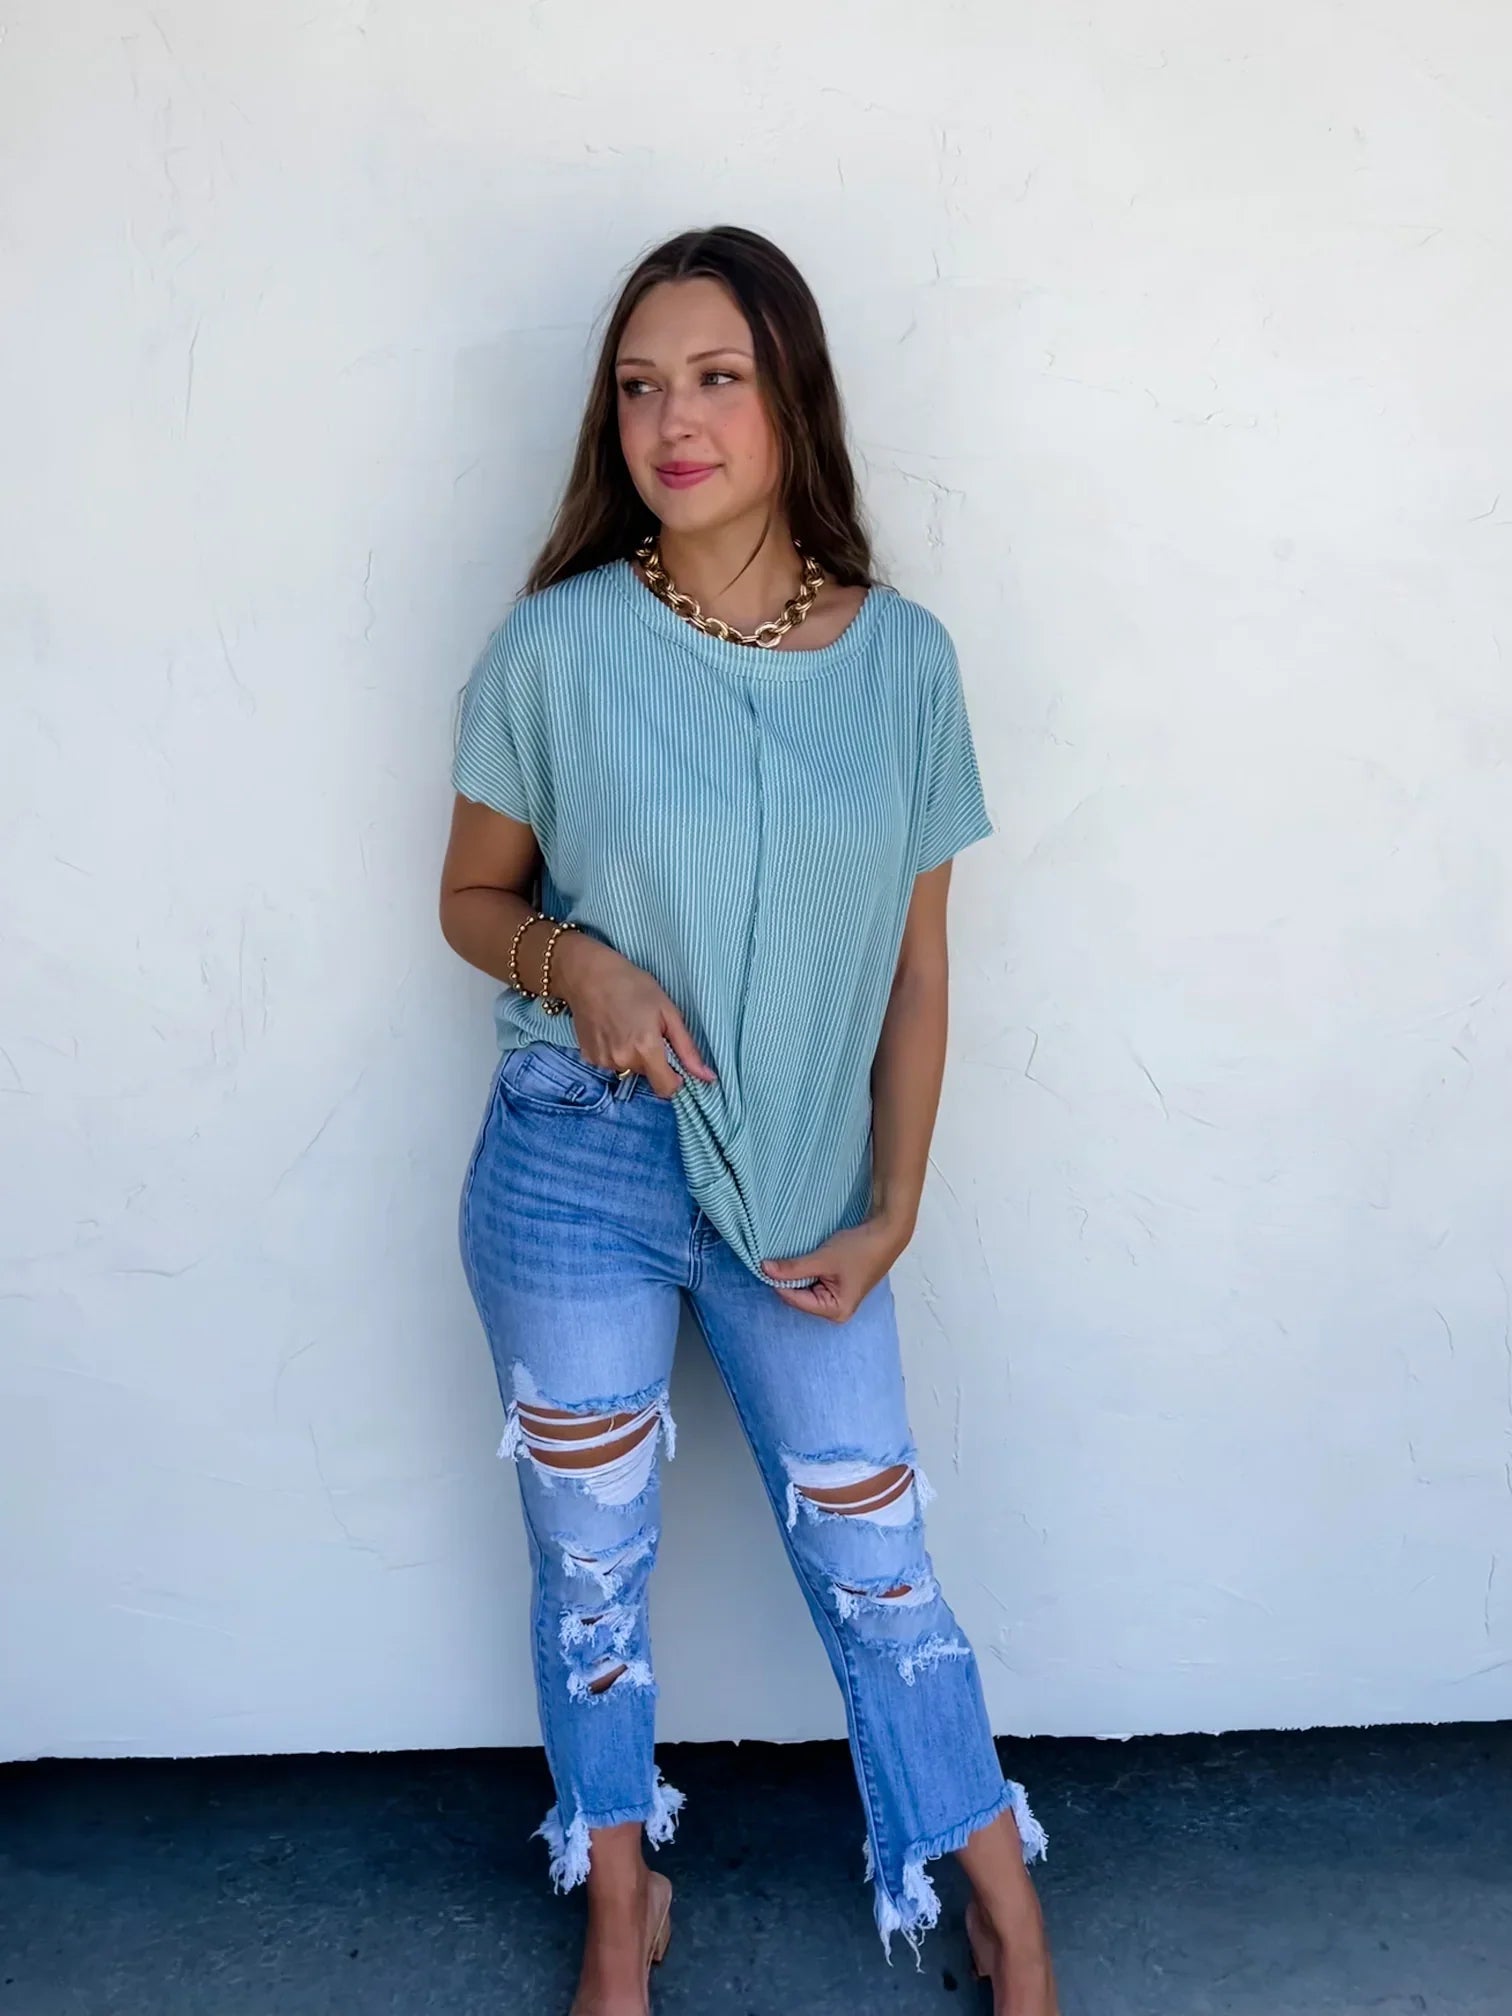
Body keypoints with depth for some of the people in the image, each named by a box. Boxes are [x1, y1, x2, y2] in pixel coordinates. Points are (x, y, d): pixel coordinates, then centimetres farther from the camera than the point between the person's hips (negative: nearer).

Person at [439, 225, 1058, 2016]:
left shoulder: (902, 658, -4)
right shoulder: (558, 644, -9)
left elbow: (914, 965, 2)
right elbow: (471, 896, 3)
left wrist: (891, 1210, -1)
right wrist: (572, 962, -18)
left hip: (796, 1182, 1)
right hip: (578, 1164, 0)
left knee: (873, 1557, 10)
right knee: (593, 1558, 14)